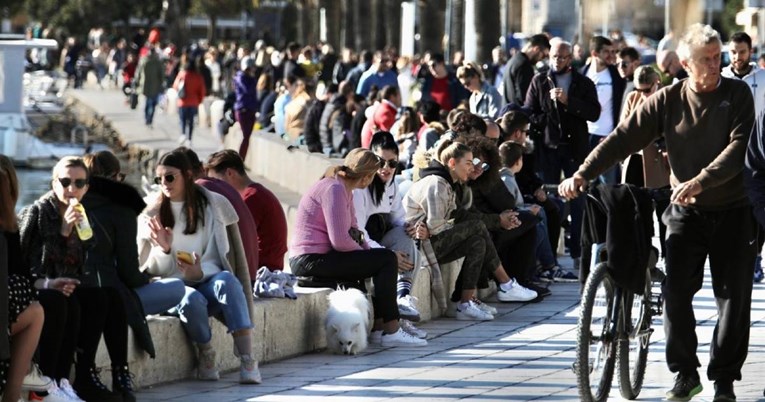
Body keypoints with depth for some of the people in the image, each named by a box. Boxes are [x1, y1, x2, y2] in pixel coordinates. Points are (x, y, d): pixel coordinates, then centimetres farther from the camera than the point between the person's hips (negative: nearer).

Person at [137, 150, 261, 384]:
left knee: (227, 280, -36)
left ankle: (247, 359, -43)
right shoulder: (152, 215, 6)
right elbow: (152, 269, 5)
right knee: (192, 300, -37)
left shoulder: (212, 204, 7)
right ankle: (205, 354, -9)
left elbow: (222, 254, 7)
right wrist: (163, 249, -16)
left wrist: (200, 272, -12)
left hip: (208, 281, 1)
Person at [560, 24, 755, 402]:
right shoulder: (668, 100, -1)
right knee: (675, 290, -10)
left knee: (734, 297, -1)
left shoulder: (737, 94, -5)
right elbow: (624, 137, -5)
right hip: (686, 212, 1)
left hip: (732, 211, -1)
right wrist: (582, 174, -16)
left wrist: (700, 181, -31)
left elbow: (739, 145, -17)